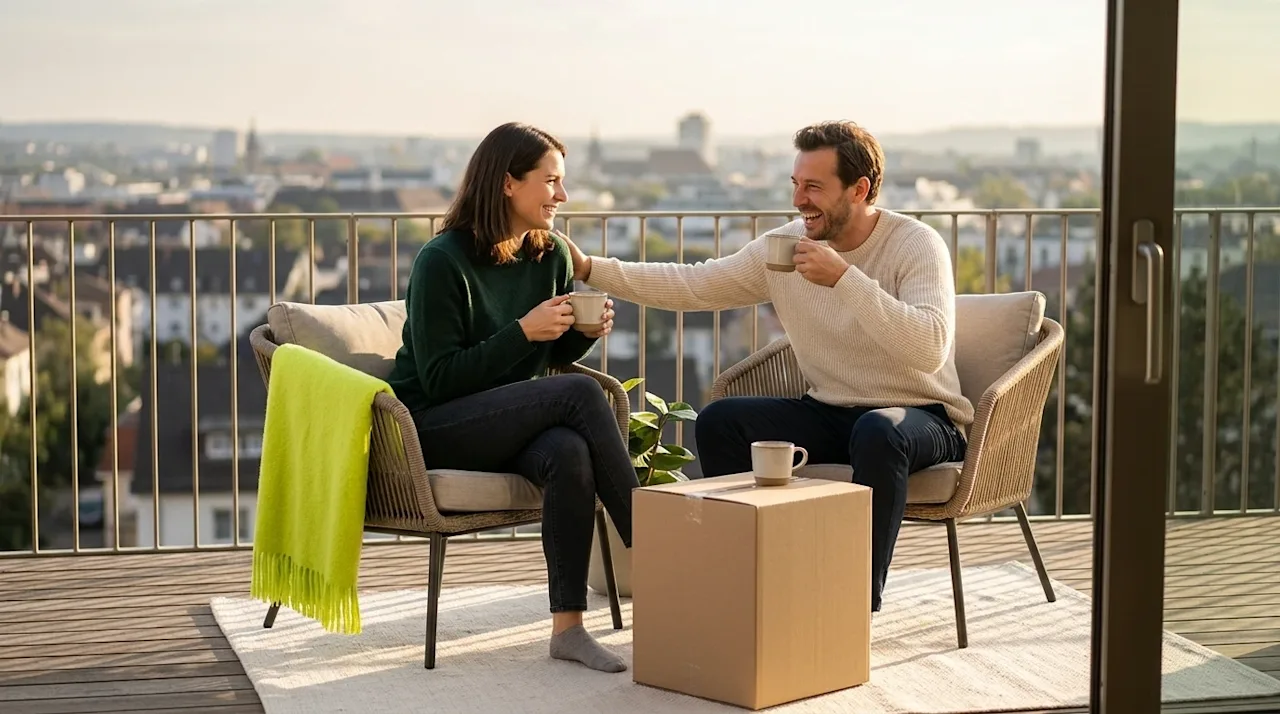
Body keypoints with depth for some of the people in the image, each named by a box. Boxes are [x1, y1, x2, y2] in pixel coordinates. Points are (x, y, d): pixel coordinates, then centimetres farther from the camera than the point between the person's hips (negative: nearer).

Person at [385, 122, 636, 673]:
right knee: (581, 394, -28)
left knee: (570, 452, -32)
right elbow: (438, 380, -15)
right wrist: (523, 332, -21)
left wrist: (588, 330, -4)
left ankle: (568, 627, -32)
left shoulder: (551, 256, 7)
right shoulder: (442, 262, -12)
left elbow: (558, 356, 19)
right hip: (433, 428, -5)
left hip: (513, 423, 6)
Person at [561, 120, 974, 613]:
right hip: (828, 413, 5)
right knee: (719, 421, -14)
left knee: (877, 433, -38)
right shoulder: (784, 246, 1)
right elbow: (693, 286, 3)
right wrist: (591, 269, -6)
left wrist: (844, 277, -33)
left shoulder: (916, 245, -14)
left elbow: (929, 348, -30)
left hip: (922, 417, -5)